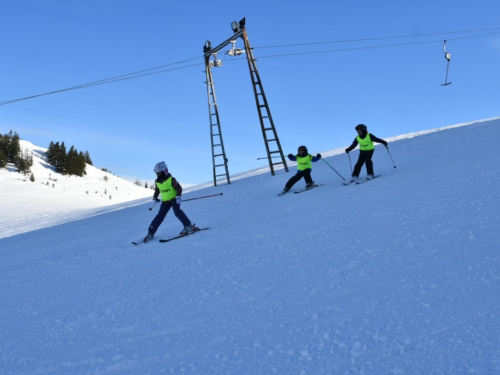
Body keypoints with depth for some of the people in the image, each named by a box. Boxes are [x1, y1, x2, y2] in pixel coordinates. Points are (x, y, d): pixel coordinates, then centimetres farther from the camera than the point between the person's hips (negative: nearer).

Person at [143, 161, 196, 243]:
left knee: (177, 212, -27)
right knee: (159, 216, 0)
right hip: (165, 201, 5)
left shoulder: (171, 180, -12)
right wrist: (155, 196, 24)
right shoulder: (157, 182, 6)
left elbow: (179, 188, -10)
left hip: (173, 199, -5)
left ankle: (188, 226, -20)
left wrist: (178, 196, -22)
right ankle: (150, 233, 3)